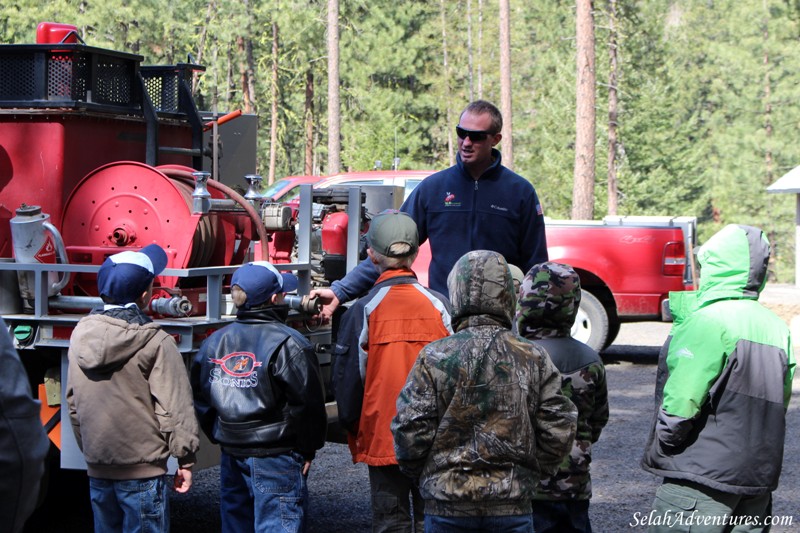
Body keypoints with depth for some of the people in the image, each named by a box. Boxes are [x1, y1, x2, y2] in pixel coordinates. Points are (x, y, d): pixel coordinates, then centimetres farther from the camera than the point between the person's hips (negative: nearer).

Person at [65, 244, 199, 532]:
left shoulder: (81, 335, 4)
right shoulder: (155, 343, -14)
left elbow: (73, 402, 12)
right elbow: (174, 408, -14)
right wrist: (185, 459, -6)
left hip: (97, 467, 6)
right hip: (142, 469, -6)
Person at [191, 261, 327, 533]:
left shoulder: (214, 342, 5)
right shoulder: (288, 344, -14)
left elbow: (201, 401, 11)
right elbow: (308, 405, -14)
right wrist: (307, 450, -2)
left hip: (231, 458, 6)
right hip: (276, 459, -6)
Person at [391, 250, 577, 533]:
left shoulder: (434, 358, -7)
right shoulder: (534, 359, -1)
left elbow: (410, 430, -8)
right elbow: (558, 431, -1)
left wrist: (419, 474, 10)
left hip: (447, 504, -1)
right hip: (512, 507, 1)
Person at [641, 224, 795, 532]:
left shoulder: (708, 321, -14)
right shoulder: (777, 328, 9)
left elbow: (681, 402, -18)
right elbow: (780, 401, 13)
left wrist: (657, 452, -5)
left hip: (703, 477, -7)